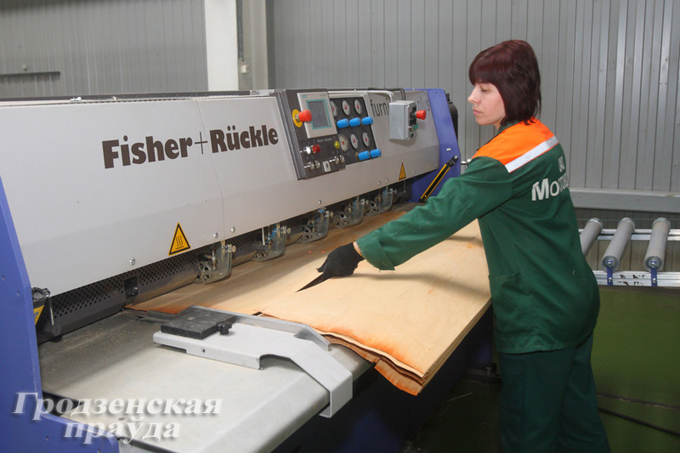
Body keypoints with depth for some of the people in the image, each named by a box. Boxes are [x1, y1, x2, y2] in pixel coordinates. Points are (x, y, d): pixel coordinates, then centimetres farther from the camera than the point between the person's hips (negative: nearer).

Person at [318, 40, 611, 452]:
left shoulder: (503, 158, -23)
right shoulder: (546, 140, 6)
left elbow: (439, 216, -26)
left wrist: (359, 251, -21)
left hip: (538, 318, -9)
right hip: (579, 301, 9)